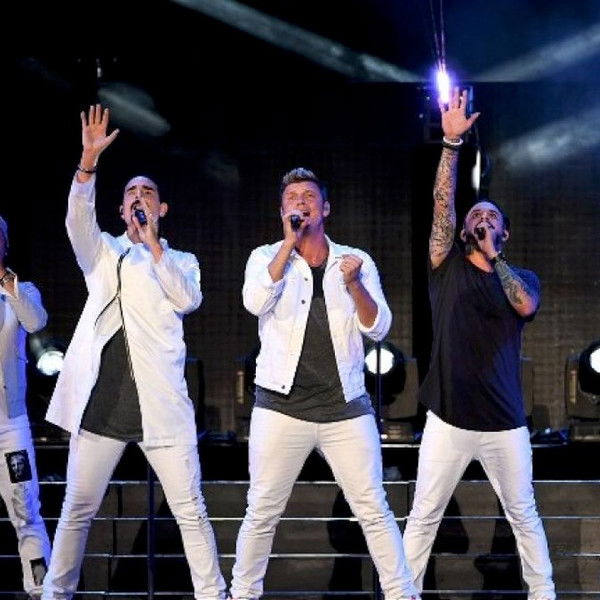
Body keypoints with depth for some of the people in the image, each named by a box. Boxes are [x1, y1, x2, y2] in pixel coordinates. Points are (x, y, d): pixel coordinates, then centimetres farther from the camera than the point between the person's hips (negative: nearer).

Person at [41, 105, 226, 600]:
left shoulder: (181, 261, 16)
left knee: (190, 509, -3)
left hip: (160, 400, -1)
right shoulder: (103, 252, 16)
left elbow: (188, 300, -4)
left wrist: (154, 244, -3)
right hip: (100, 397, 1)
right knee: (78, 508, 4)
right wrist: (90, 158, -18)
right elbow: (78, 217, -5)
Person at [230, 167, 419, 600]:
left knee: (374, 510, -1)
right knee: (262, 513, 4)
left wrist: (353, 284, -17)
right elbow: (255, 302, -15)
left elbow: (378, 328, 1)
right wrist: (290, 242, -11)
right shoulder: (267, 257, 6)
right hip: (282, 406, -1)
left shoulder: (357, 260, 8)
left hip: (346, 407, 1)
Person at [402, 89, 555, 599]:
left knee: (524, 516, 10)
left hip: (505, 422, 1)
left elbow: (525, 306, -16)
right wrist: (453, 141, -14)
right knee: (423, 517, 3)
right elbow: (442, 203, -6)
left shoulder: (522, 278, 8)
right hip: (449, 419, 0)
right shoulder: (447, 266, 5)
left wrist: (493, 255, -9)